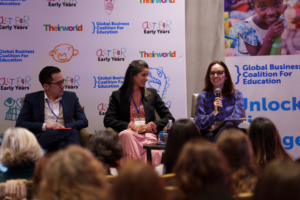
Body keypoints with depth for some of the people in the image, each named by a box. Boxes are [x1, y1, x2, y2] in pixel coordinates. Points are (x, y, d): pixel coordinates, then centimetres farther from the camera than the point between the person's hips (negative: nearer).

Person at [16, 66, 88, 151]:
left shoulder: (71, 97, 21)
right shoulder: (32, 99, 14)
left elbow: (83, 121, 14)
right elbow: (20, 124, 4)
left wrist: (65, 127, -6)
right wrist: (45, 126, -11)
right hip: (42, 139, -3)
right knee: (72, 132, -37)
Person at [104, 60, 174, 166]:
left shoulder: (152, 93, 22)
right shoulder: (118, 96, 15)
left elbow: (169, 118, 17)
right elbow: (107, 121, 2)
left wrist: (152, 126, -2)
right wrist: (130, 126, -11)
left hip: (149, 136, 1)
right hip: (128, 138, 0)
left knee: (154, 155, -37)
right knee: (127, 134, -40)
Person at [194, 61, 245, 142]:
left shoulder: (236, 94, 15)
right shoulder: (202, 97, 13)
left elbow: (238, 116, -1)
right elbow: (199, 124, 3)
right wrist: (214, 113, -14)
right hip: (209, 135, -2)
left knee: (229, 125, -37)